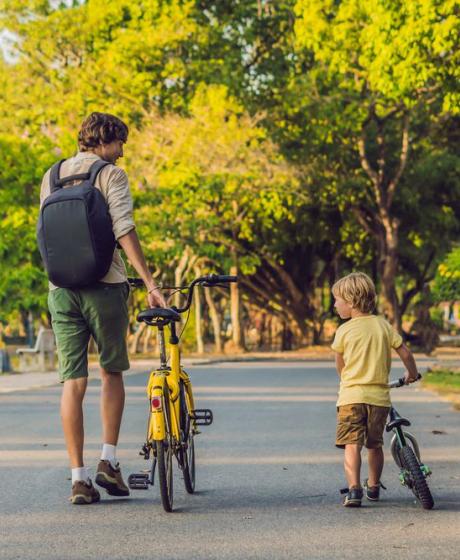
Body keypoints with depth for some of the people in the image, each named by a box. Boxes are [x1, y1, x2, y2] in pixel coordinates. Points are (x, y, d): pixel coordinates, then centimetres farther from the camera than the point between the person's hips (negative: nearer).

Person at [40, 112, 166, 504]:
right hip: (103, 285, -4)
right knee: (112, 372, 14)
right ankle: (108, 462, 6)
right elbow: (124, 230, -15)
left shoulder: (51, 177, 13)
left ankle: (79, 478, 1)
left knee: (72, 380, 3)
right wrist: (150, 284, -17)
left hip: (61, 288, 4)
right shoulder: (111, 175, -4)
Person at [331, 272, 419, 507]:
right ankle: (373, 487, 32)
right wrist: (412, 374, 27)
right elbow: (405, 353, 8)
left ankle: (354, 488, -24)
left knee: (351, 445, -8)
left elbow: (340, 364, 9)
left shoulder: (344, 330, -3)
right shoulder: (383, 325, 5)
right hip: (379, 396, 4)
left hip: (351, 396, -4)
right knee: (375, 445, 19)